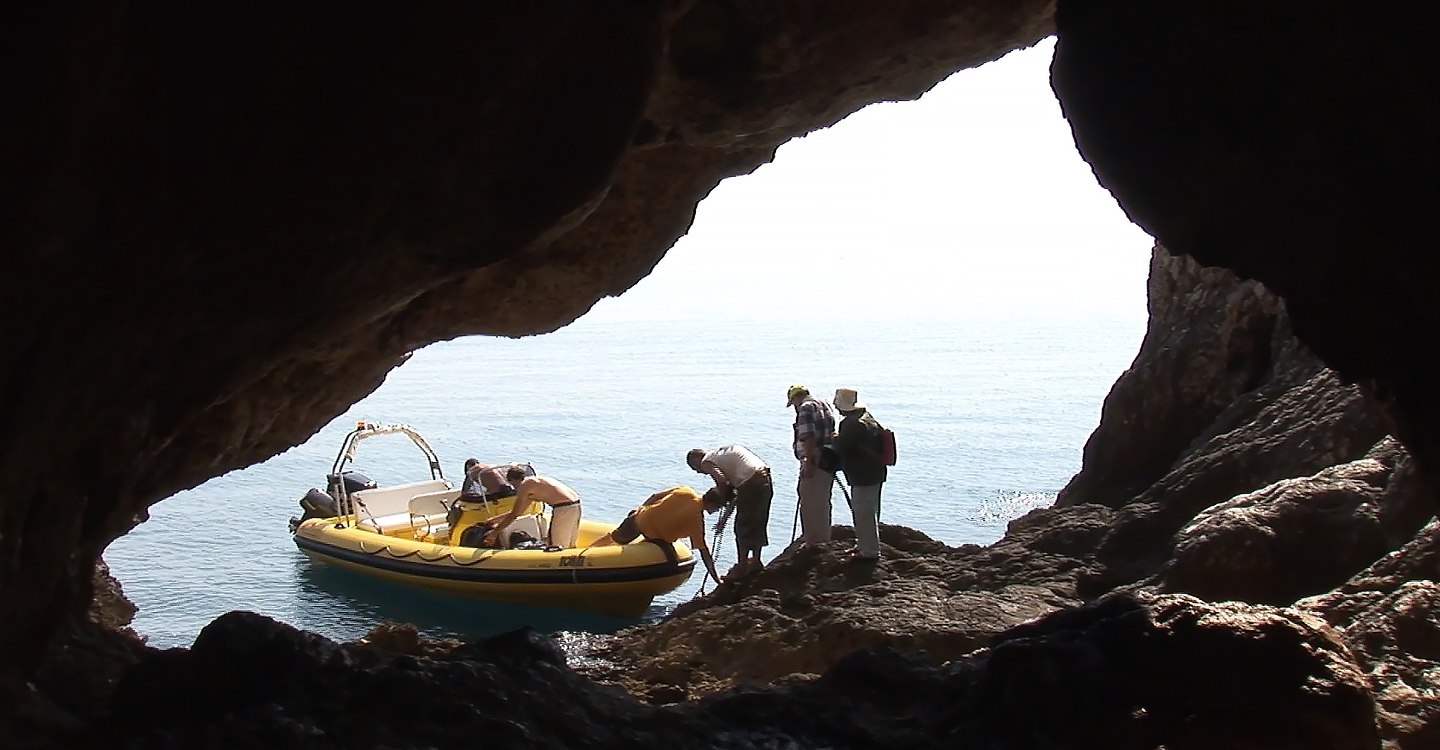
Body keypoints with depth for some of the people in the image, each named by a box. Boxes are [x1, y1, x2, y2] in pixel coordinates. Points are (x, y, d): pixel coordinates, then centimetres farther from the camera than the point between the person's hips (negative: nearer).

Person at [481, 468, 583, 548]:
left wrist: (494, 533, 8)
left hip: (563, 509, -9)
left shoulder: (524, 485, 0)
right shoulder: (534, 481, 27)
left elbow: (513, 515, 1)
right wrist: (495, 520, 39)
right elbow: (518, 511, 35)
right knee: (569, 547, 21)